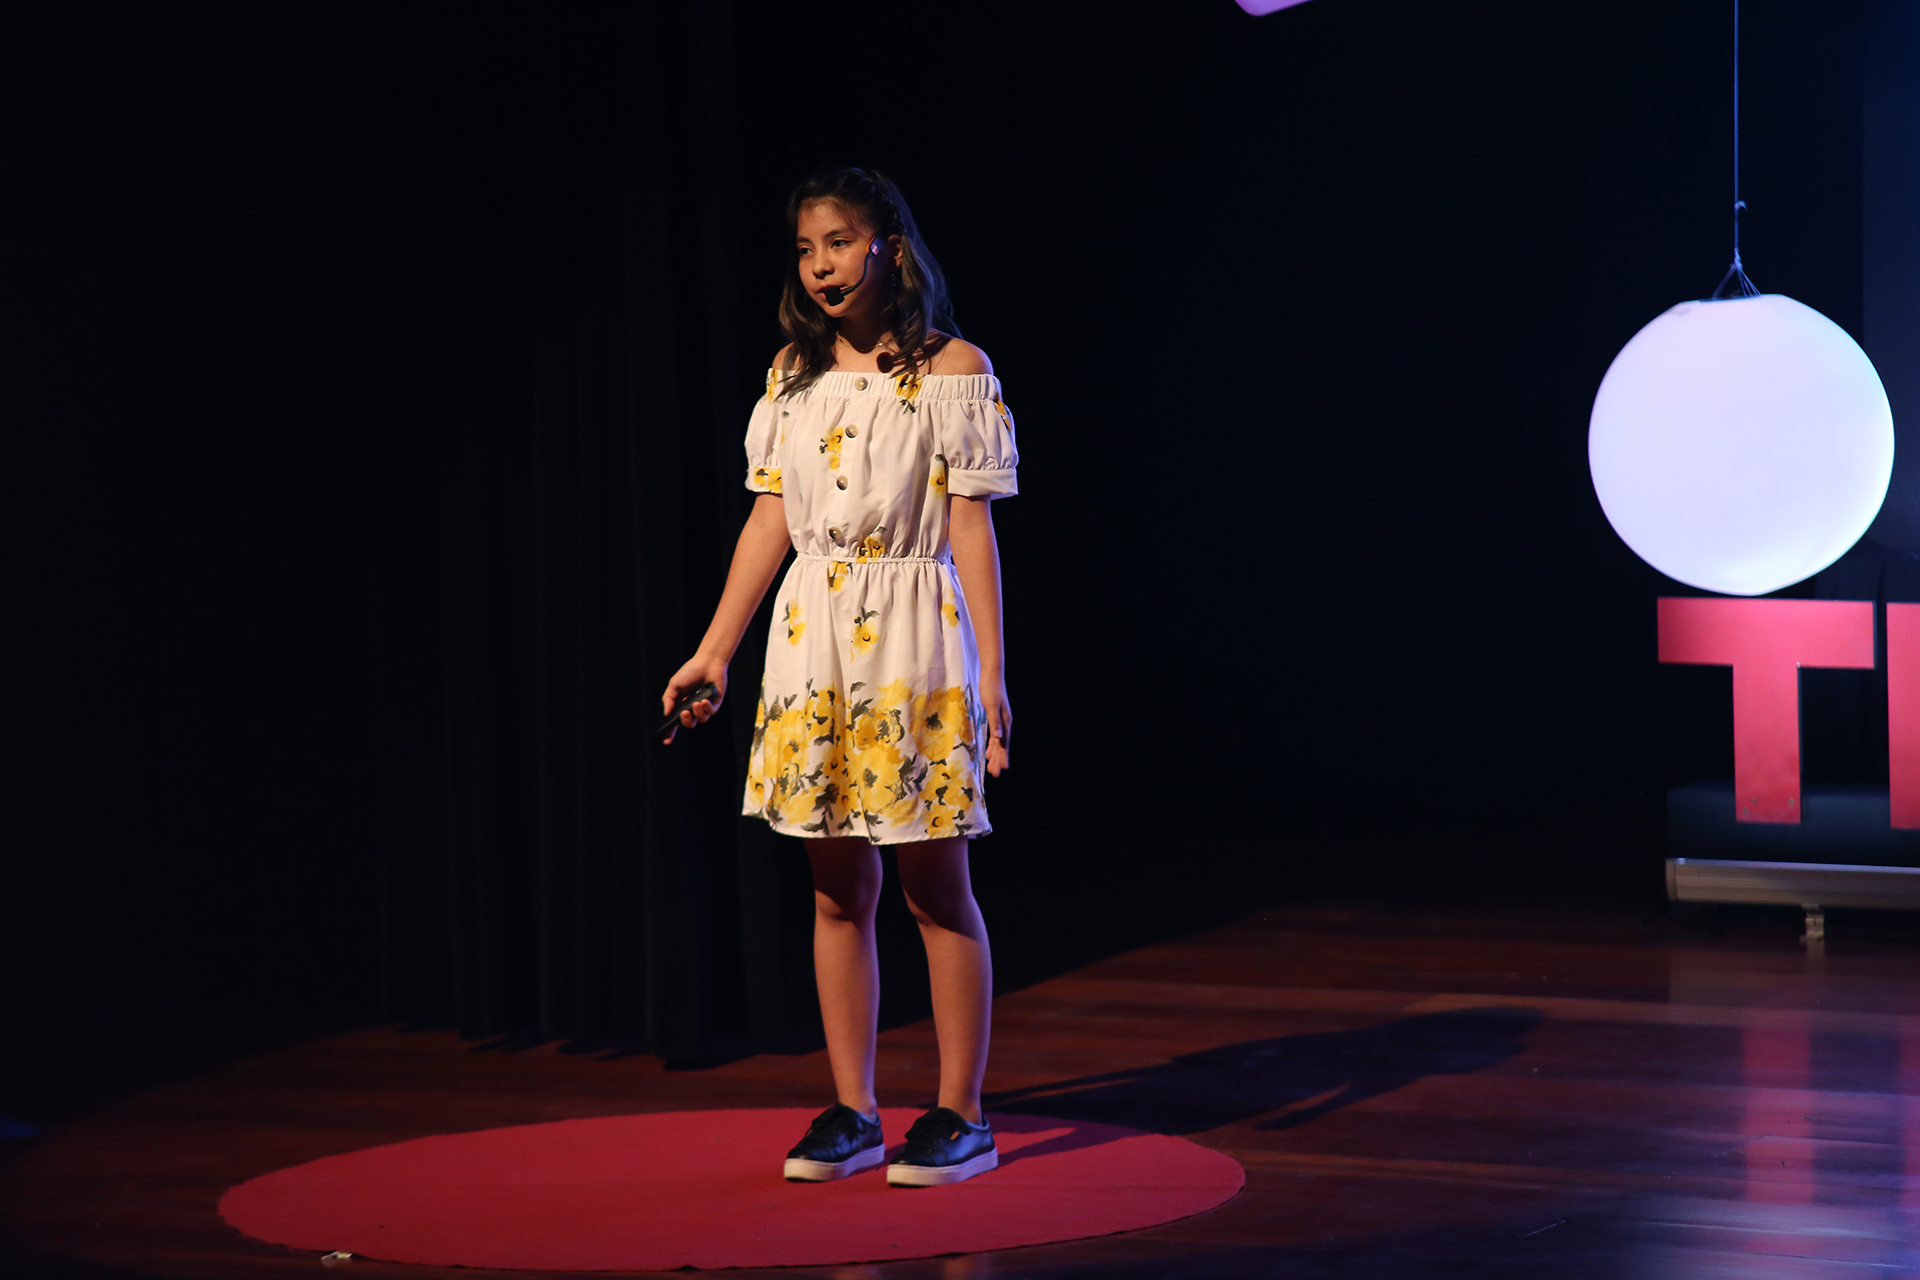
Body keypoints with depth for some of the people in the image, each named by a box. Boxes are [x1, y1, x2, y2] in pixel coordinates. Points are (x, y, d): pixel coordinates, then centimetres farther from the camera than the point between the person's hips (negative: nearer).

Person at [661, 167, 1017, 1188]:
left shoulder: (951, 368, -4)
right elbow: (769, 521, 12)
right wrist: (713, 652, 9)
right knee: (836, 887, 7)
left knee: (936, 885, -1)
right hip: (812, 635, 5)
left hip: (914, 636, -5)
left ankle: (961, 1113, 7)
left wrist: (991, 671, -10)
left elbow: (971, 526, -6)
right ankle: (851, 1112, 13)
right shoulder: (794, 374, 10)